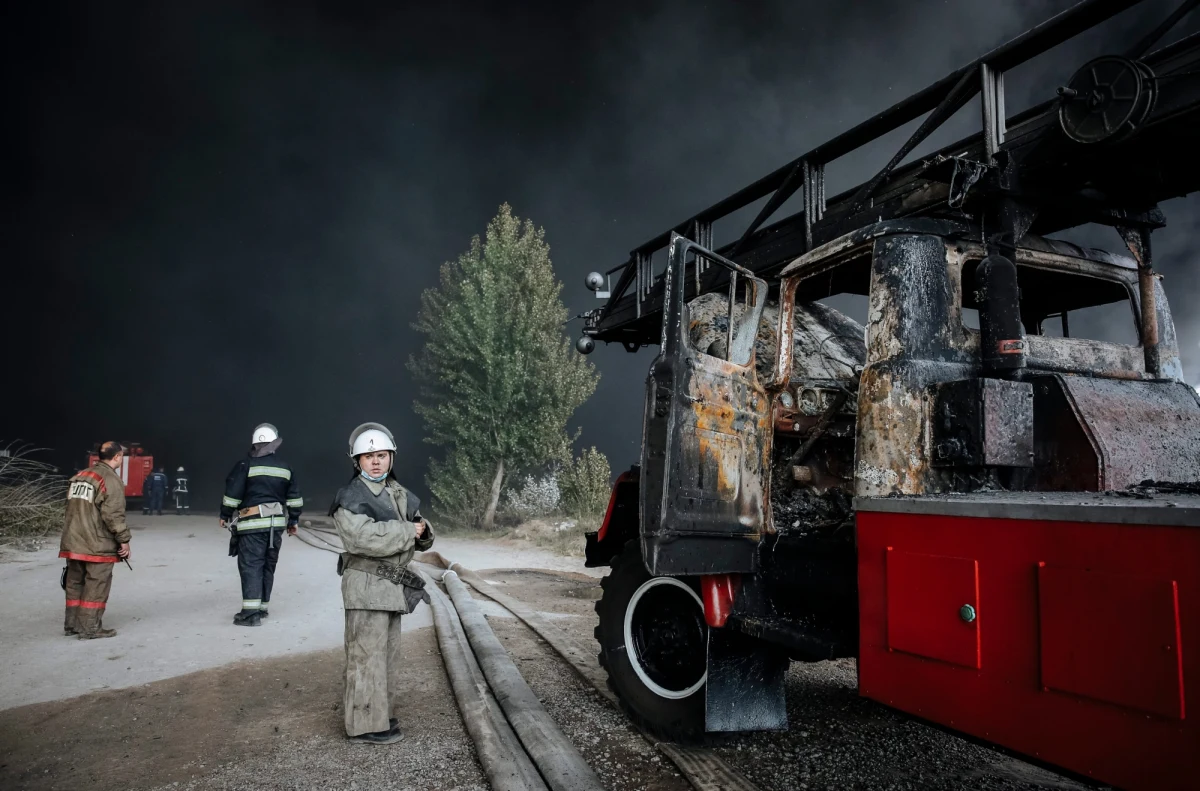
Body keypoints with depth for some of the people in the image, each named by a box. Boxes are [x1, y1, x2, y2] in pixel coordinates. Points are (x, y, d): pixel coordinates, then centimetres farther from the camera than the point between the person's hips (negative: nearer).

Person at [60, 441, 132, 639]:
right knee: (96, 585, -1)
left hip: (73, 542, 8)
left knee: (75, 582, 16)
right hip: (98, 545, -8)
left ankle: (71, 624, 24)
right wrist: (124, 540, -10)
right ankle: (90, 628, 1)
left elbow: (73, 509, 19)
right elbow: (113, 515, -18)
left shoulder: (79, 476, 14)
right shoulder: (111, 480, -14)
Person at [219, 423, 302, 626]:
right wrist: (293, 521, 21)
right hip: (276, 523, 5)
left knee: (251, 565, -5)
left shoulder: (246, 465, -6)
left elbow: (233, 494, -7)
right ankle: (262, 607, 22)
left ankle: (251, 612, -11)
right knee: (268, 565, 14)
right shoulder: (285, 468, 9)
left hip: (252, 524, -5)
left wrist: (225, 516, 7)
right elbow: (294, 498, 12)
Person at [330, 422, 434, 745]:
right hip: (366, 587, -8)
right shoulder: (350, 498, -11)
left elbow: (420, 538, 14)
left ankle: (381, 712, 28)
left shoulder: (398, 494, 12)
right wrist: (407, 531, -19)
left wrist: (424, 531, -10)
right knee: (367, 655, -3)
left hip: (391, 586, 8)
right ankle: (365, 724, 6)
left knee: (388, 653, 16)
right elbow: (365, 537, -27)